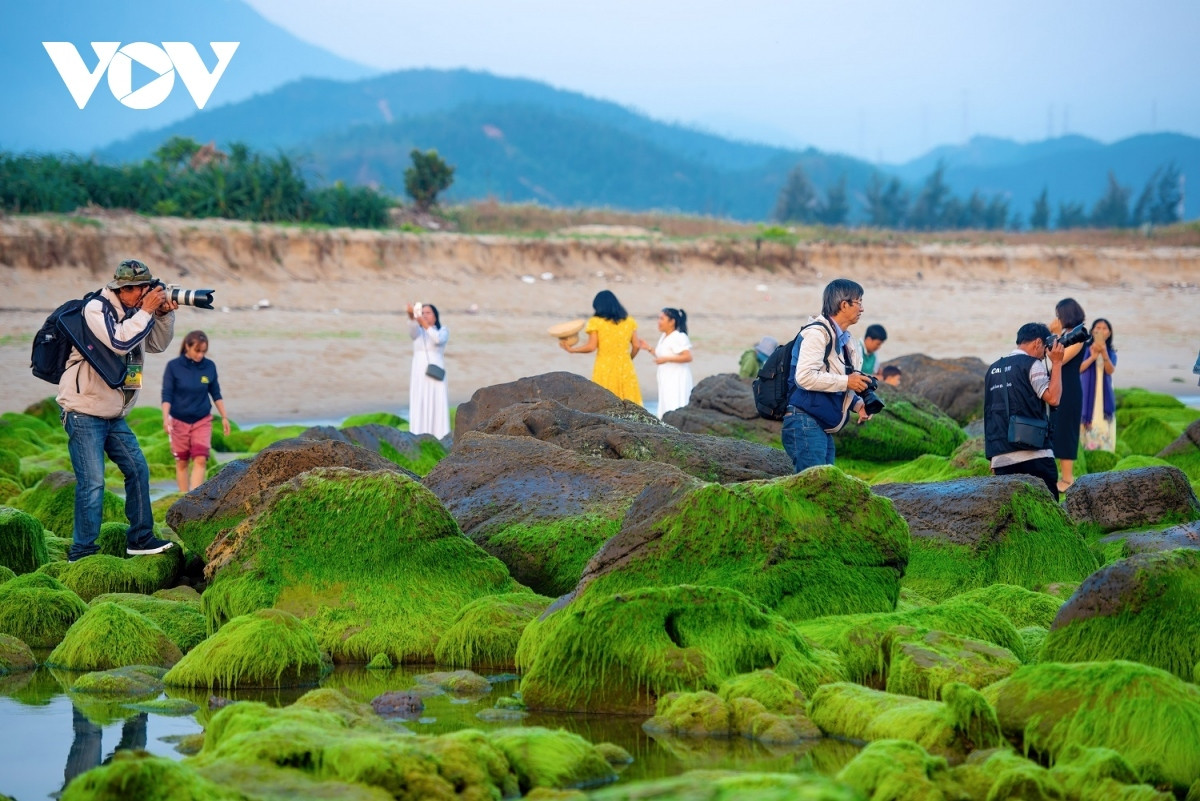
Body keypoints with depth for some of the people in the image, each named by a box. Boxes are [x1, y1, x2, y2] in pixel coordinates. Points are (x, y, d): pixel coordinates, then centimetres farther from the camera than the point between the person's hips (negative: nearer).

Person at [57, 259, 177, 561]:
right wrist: (146, 311, -20)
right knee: (92, 483, -11)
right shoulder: (96, 309, -14)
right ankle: (82, 550, -5)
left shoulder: (131, 312, 10)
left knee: (138, 470, 9)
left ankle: (140, 538, 19)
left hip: (115, 415, 9)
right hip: (85, 413, -9)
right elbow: (119, 342, -27)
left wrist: (164, 314, -1)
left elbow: (158, 344, 15)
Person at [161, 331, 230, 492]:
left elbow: (216, 394, 7)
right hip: (179, 421, -1)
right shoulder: (174, 366, -10)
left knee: (200, 460, -11)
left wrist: (224, 417, 8)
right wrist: (166, 418, -19)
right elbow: (166, 395, -9)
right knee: (181, 462, 7)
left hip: (202, 421, 1)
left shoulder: (209, 367, -3)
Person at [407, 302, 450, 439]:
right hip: (419, 376, 2)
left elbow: (438, 339, -16)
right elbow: (412, 328, -13)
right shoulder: (417, 332, 13)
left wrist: (425, 324, -30)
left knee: (437, 408, -8)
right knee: (419, 409, -6)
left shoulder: (443, 331, 8)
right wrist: (411, 316, -36)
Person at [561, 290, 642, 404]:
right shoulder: (629, 322, 7)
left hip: (604, 368, -3)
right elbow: (636, 345, 6)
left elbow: (591, 346, -7)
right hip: (625, 368, 3)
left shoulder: (596, 322, -3)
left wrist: (571, 349, 5)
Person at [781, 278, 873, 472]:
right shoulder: (817, 333, -11)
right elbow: (804, 376, -23)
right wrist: (846, 382, -17)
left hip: (823, 428, 10)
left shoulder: (844, 340, 19)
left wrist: (857, 403, 6)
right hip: (805, 423, -10)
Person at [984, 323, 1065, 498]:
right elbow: (1053, 398, -12)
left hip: (1001, 456, 6)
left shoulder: (993, 369, 18)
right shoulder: (1031, 364, -3)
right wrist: (1056, 363, -1)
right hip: (1034, 453, -6)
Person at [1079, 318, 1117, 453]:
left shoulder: (1111, 352, 9)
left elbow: (1110, 370, -7)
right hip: (1086, 395, -2)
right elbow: (1078, 368, -5)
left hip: (1104, 395, 2)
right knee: (1088, 427, -10)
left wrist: (1104, 353, -24)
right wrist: (1092, 357, -18)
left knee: (1103, 429, -6)